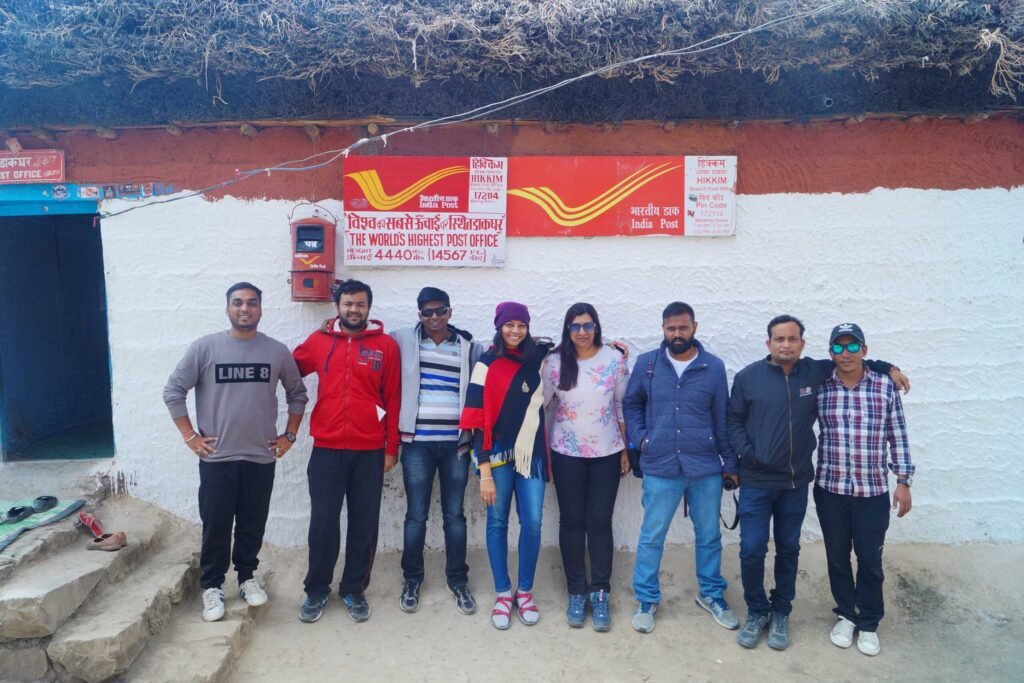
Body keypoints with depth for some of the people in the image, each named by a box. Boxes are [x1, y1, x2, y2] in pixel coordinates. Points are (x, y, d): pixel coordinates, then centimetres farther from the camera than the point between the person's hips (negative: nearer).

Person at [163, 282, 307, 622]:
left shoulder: (277, 351, 0)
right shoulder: (205, 347, -5)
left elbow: (297, 394, 11)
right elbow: (173, 391, 0)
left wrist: (289, 434, 6)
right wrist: (190, 436, -3)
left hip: (261, 459, 2)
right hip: (216, 459, -1)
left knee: (252, 525, 13)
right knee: (215, 526, 7)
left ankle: (247, 577, 31)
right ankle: (212, 586, 24)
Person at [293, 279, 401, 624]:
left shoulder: (386, 345, 1)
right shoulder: (319, 341, 4)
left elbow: (393, 399, 2)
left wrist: (391, 447, 1)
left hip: (370, 451, 0)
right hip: (326, 449, 1)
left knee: (364, 524, 8)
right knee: (323, 522, 6)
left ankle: (354, 590, 24)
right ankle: (316, 590, 23)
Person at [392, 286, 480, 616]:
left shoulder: (469, 347, 5)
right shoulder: (404, 340, 4)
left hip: (456, 442, 1)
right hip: (417, 442, -1)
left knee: (454, 514, 10)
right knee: (416, 515, 7)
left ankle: (458, 581, 23)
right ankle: (412, 579, 25)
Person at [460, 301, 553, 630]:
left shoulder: (538, 357, 3)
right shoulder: (487, 365, -6)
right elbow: (478, 420, -8)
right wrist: (484, 471, -13)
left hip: (531, 453, 3)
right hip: (499, 454, -2)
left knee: (532, 523, 3)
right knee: (497, 522, 8)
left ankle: (525, 592, 22)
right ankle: (503, 594, 22)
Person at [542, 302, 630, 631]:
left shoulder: (614, 360, -5)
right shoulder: (555, 362, -5)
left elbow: (622, 406, 2)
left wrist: (625, 450, 4)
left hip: (606, 453, 0)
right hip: (566, 454, 0)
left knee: (600, 522, 4)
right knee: (572, 522, 8)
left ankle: (600, 593, 19)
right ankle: (576, 593, 22)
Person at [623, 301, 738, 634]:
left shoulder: (714, 367, -1)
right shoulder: (646, 363, -2)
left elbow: (722, 418, 4)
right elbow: (630, 404, 10)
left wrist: (730, 463, 6)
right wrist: (640, 438, -3)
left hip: (706, 468, 1)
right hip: (660, 467, -1)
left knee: (709, 535, 15)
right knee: (652, 536, 8)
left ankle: (711, 594, 36)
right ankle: (646, 599, 25)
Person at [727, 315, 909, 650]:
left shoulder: (816, 372, 0)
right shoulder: (748, 377, -6)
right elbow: (733, 420, 0)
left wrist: (887, 367, 9)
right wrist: (747, 453, -10)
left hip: (796, 482, 2)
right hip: (756, 482, -2)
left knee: (788, 550, 14)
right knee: (751, 550, -1)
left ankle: (780, 613, 31)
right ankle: (756, 612, 21)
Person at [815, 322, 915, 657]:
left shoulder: (885, 386, -3)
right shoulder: (819, 388, -3)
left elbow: (898, 437, 1)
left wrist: (903, 481, -1)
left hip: (873, 491, -1)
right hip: (830, 489, 1)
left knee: (870, 559, 8)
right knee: (837, 556, 13)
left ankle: (869, 624, 27)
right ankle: (845, 615, 32)